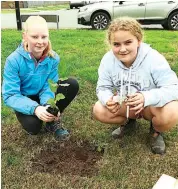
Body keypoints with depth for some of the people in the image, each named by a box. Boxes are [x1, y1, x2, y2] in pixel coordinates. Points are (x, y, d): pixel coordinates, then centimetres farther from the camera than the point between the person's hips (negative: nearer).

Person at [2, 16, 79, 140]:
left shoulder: (53, 58, -15)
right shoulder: (14, 60, -24)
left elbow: (49, 86, -13)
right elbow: (10, 96, -25)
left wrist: (49, 106, -36)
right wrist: (35, 108, -42)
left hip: (44, 96, 3)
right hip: (25, 100, -3)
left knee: (72, 85, -20)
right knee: (33, 126, -32)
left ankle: (53, 121, -4)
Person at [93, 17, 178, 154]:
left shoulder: (153, 58, -28)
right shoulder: (108, 60, -18)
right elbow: (103, 88, -12)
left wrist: (146, 98, -50)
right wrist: (108, 100, -37)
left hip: (154, 105, -3)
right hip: (125, 105, 4)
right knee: (99, 111, -19)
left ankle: (156, 131, 4)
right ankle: (128, 122, 13)